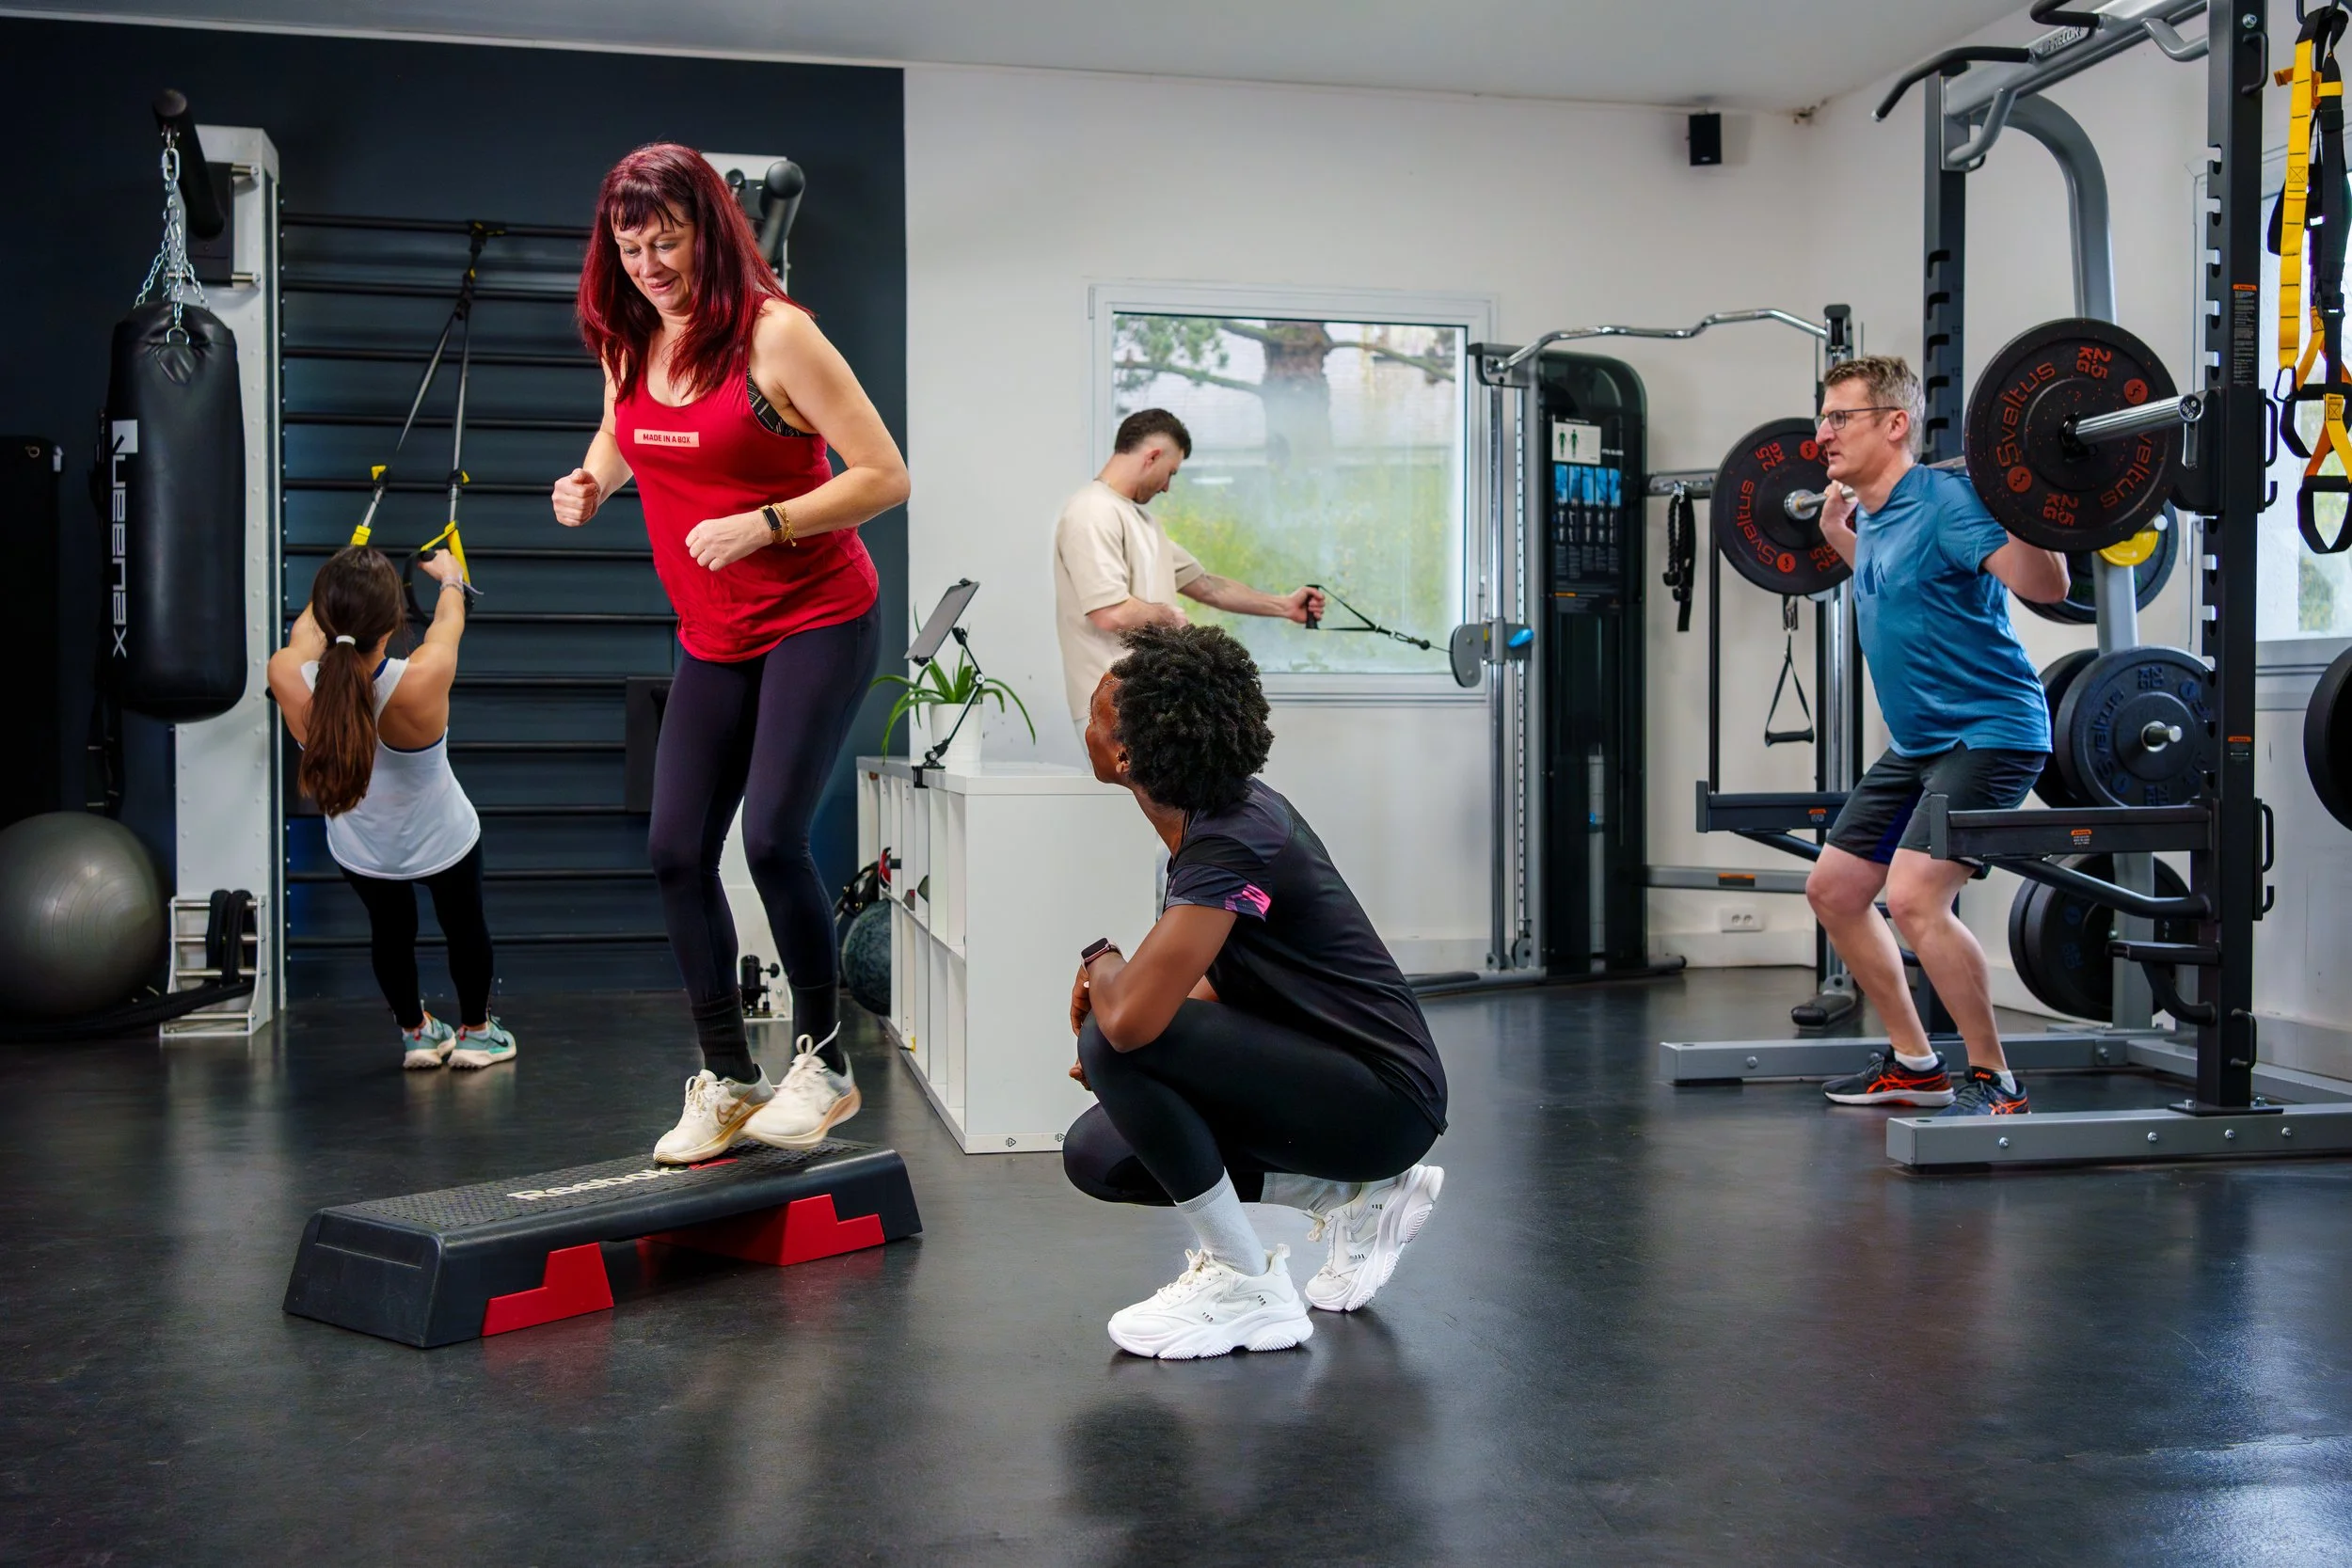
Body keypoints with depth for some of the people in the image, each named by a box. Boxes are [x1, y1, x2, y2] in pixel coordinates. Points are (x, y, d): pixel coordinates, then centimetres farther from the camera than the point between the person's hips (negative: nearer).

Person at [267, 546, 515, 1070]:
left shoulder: (289, 679, -33)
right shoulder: (423, 680, -39)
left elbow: (306, 630, -7)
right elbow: (448, 622, -14)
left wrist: (336, 587, 15)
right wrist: (450, 577, 9)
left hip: (359, 852, 2)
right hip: (442, 843, -2)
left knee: (390, 929, 30)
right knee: (463, 926, 27)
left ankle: (415, 1032, 48)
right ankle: (476, 1032, 46)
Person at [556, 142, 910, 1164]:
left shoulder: (772, 333, -15)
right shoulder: (625, 340, 4)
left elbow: (883, 475, -16)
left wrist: (762, 523, -26)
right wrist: (591, 480, 3)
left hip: (817, 621, -6)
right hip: (712, 638, 6)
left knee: (771, 837, -16)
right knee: (676, 850, 1)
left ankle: (824, 1060, 5)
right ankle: (726, 1079, 16)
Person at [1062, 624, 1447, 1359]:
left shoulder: (1231, 842, -25)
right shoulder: (1229, 807, 4)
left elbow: (1131, 1017, -37)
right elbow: (1227, 982, 18)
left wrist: (1099, 961, -13)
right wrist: (1112, 983, 4)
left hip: (1384, 1096, -9)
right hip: (1326, 1068, 9)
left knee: (1116, 1044, -24)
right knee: (1094, 1155, 5)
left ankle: (1246, 1288, -8)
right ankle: (1357, 1196, 13)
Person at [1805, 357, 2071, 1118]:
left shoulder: (1944, 501, -18)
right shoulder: (1874, 515, 9)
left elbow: (2045, 585, -29)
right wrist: (1838, 532, 29)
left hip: (1988, 733, -10)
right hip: (1916, 742, 10)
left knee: (1913, 896, -24)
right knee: (1833, 888, 12)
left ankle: (1994, 1082, -9)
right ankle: (1914, 1064, 23)